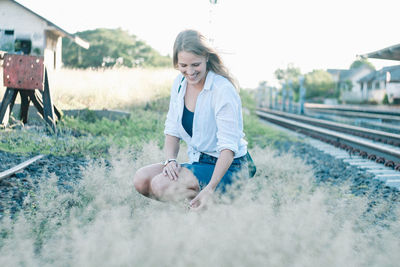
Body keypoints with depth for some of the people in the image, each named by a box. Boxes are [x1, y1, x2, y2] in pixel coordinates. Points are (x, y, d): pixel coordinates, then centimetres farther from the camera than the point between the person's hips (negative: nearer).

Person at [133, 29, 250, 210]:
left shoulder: (223, 90, -19)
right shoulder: (180, 83, 3)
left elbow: (228, 147, -23)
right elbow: (172, 130, 9)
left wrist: (209, 190, -32)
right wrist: (170, 160, -11)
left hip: (227, 167, -7)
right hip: (198, 162, 7)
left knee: (161, 186, -26)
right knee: (141, 179, -12)